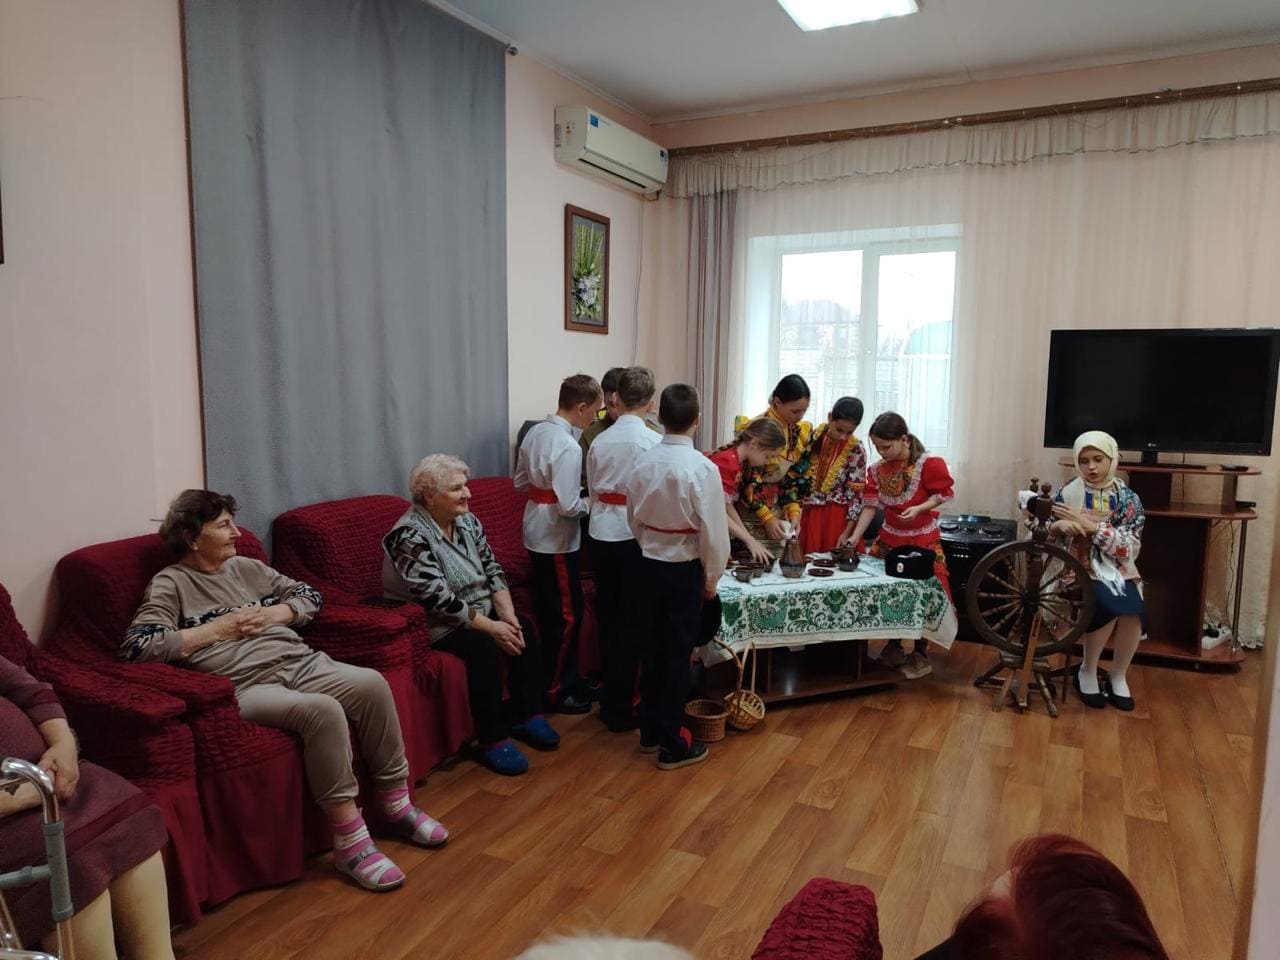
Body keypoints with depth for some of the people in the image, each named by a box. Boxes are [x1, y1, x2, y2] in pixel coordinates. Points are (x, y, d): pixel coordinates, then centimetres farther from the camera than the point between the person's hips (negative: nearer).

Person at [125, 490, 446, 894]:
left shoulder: (245, 567, 21)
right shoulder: (170, 584, 3)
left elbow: (309, 595, 23)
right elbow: (136, 645, -11)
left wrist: (274, 614, 2)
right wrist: (215, 629, -10)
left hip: (300, 662, 6)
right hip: (246, 685, -6)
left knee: (372, 684, -21)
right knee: (322, 709, -34)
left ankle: (394, 805, -5)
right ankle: (349, 841, -23)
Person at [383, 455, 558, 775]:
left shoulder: (467, 521, 2)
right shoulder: (410, 536, -22)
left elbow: (492, 570, 3)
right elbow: (438, 600, -26)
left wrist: (507, 615, -12)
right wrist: (491, 627, -24)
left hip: (477, 611, 8)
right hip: (433, 625, -8)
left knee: (525, 630, -10)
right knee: (484, 647, -29)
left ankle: (528, 716, 2)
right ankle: (493, 740, -16)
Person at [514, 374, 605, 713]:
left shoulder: (535, 433, 3)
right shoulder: (568, 446, -23)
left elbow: (521, 482, 13)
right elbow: (568, 505, -24)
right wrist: (590, 505, -6)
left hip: (536, 534, 9)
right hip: (557, 540, -9)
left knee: (548, 611, 18)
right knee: (567, 615, 5)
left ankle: (561, 678, 33)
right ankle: (556, 690, 16)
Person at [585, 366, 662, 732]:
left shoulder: (599, 442, 0)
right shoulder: (654, 442, -12)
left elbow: (593, 492, 6)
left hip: (602, 533, 4)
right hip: (636, 534, -4)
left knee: (608, 616, 15)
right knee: (632, 620, 6)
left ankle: (609, 699, 28)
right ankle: (621, 708, 15)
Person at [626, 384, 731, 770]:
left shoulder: (644, 462, -3)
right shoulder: (702, 468, -20)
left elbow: (634, 518, 7)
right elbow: (713, 531, -16)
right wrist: (712, 577, -3)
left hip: (650, 564, 5)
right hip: (684, 568, -5)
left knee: (654, 647, 17)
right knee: (678, 653, 5)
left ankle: (650, 731, 30)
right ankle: (673, 744, 15)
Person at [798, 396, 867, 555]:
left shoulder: (856, 450, -10)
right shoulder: (812, 438, -2)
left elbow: (856, 494, -8)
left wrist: (847, 532, -13)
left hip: (839, 517, -2)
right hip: (810, 513, 3)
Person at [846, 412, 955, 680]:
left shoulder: (929, 464, -19)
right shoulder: (876, 469, -4)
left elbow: (944, 494, -11)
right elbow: (870, 506, -5)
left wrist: (919, 509, -27)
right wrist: (855, 537, -14)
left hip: (923, 540, -5)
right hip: (889, 539, 5)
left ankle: (920, 654, 14)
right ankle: (894, 646, 25)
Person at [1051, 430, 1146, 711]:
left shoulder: (1127, 498, 2)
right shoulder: (1069, 493, 2)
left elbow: (1129, 546, -10)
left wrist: (1087, 524, -19)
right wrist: (1059, 525, -18)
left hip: (1117, 571, 2)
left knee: (1134, 610, -29)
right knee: (1109, 606, -31)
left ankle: (1118, 676, -4)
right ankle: (1087, 672, -7)